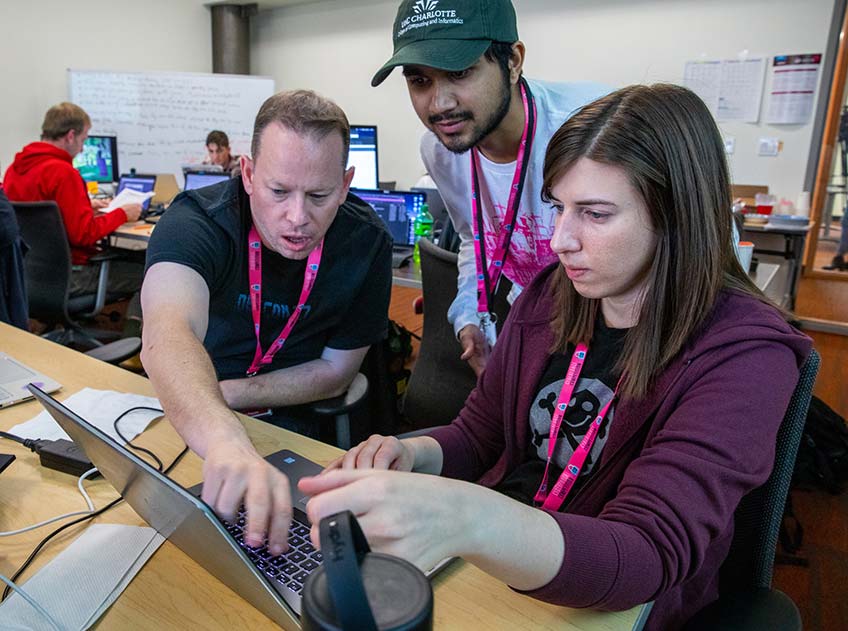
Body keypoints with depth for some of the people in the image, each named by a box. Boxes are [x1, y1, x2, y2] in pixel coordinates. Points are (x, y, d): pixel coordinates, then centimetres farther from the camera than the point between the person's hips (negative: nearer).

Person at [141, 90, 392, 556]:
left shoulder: (366, 241, -15)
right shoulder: (196, 220, -24)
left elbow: (335, 370, -6)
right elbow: (168, 333, -44)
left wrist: (223, 393, -16)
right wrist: (226, 441, -64)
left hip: (289, 419, 1)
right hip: (188, 422, 0)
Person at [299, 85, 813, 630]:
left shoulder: (743, 354, -18)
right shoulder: (548, 297, -3)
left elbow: (646, 558, -28)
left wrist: (469, 519, -46)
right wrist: (415, 455, -14)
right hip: (486, 565, 5)